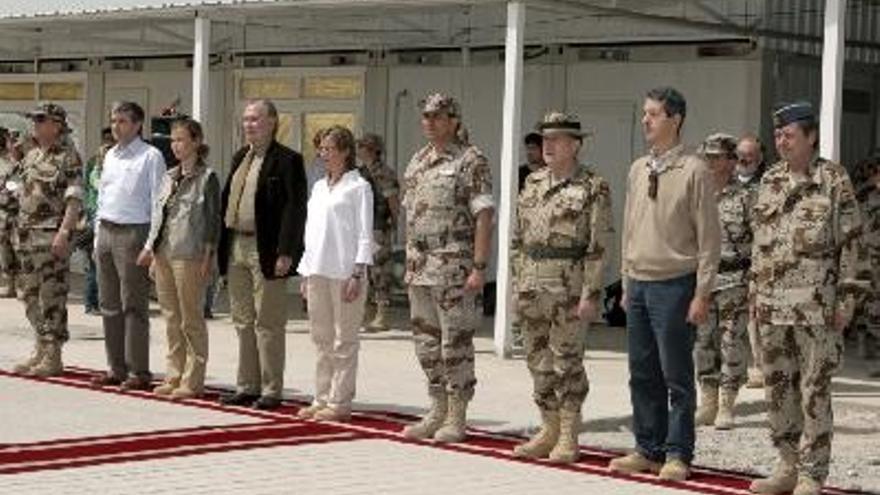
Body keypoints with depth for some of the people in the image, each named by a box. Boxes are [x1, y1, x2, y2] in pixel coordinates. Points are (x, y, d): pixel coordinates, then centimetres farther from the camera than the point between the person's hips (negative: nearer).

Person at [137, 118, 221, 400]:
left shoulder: (207, 178, -4)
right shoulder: (169, 177, 16)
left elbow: (213, 221, -6)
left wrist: (208, 257, -11)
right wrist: (151, 249, 13)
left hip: (189, 257, -7)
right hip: (163, 254, 7)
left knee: (191, 319, -2)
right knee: (171, 320, 10)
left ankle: (193, 381, 3)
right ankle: (173, 377, 17)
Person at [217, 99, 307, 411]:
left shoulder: (287, 161, -9)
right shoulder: (240, 158, 16)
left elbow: (294, 209, -14)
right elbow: (227, 201, 18)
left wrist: (285, 253, -20)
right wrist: (221, 246, 11)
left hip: (266, 252, -8)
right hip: (236, 248, 8)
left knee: (268, 324, -2)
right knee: (243, 323, 12)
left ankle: (271, 390, 5)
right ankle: (247, 387, 20)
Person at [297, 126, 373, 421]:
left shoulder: (358, 187, -3)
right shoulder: (319, 187, 17)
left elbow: (364, 234, -7)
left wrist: (357, 274, -13)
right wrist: (306, 272, 15)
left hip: (344, 272, -7)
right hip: (317, 271, 7)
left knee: (344, 340, -2)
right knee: (322, 339, 10)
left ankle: (340, 402, 1)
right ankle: (322, 399, 15)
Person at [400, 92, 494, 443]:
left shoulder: (471, 161, -8)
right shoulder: (417, 161, 15)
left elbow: (484, 216, -13)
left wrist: (479, 267, -19)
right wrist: (410, 263, 15)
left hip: (454, 268, -8)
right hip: (420, 267, 8)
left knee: (456, 342, -3)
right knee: (426, 342, 11)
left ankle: (456, 417, 4)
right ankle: (437, 411, 21)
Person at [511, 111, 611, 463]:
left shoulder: (593, 187, -7)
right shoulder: (533, 183, 12)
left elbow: (598, 246, -11)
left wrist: (590, 294, -16)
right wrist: (518, 283, 11)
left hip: (570, 286, -6)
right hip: (532, 287, 6)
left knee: (567, 362, -2)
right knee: (539, 361, 10)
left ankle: (569, 437, 6)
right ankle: (549, 430, 20)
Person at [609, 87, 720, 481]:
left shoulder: (693, 171, -8)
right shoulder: (638, 170, 12)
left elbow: (708, 237, -9)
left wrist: (702, 294, -12)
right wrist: (627, 283, 15)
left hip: (674, 285, -6)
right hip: (639, 283, 7)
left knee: (676, 375, 0)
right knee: (642, 374, 11)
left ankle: (677, 455, 8)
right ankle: (648, 450, 20)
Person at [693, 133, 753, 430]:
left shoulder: (744, 199, -4)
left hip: (734, 282, -5)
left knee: (732, 346, 0)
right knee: (703, 344, 7)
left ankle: (726, 407, 7)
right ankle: (708, 404, 16)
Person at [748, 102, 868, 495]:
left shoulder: (834, 180, -4)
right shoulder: (770, 182, 12)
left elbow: (851, 242, -5)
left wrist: (847, 297, -9)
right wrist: (755, 293, 14)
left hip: (817, 307, -6)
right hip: (773, 307, 6)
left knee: (814, 391, -2)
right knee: (778, 389, 10)